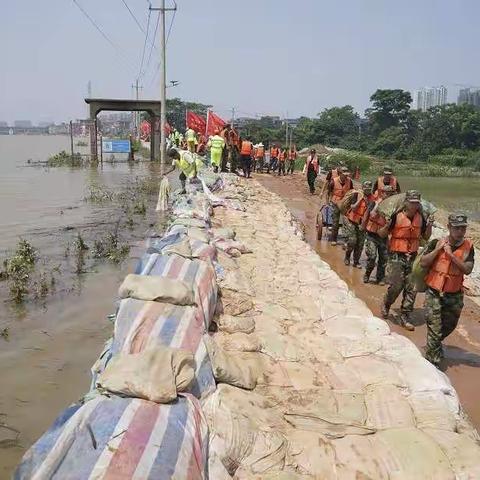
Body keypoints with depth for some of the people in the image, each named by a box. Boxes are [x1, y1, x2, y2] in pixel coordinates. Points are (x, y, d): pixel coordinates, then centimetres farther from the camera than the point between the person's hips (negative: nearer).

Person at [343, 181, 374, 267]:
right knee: (352, 241, -11)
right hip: (351, 221, -3)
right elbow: (353, 208, -18)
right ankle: (347, 257, 14)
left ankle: (356, 262, 16)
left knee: (360, 243, 2)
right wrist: (360, 199, -24)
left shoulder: (371, 198, -2)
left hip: (362, 223, 3)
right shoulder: (357, 195, -10)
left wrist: (368, 203, -18)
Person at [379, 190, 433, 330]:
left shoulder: (420, 218, 3)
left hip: (412, 257, 4)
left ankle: (404, 317, 15)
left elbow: (426, 237, 12)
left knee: (411, 289, 3)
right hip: (396, 256, -4)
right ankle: (386, 305, 26)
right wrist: (387, 226, -28)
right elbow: (382, 234, -7)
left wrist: (429, 225, -6)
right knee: (395, 286, -5)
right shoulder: (396, 216, -11)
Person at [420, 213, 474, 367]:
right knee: (434, 328, -4)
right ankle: (433, 361, 6)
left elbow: (467, 269, -15)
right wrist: (437, 249, -18)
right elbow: (423, 263, -11)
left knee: (449, 326, 23)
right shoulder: (437, 243, -6)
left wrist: (451, 254, -20)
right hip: (434, 292, -3)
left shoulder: (468, 246, -4)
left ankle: (434, 346, 50)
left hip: (454, 295, 3)